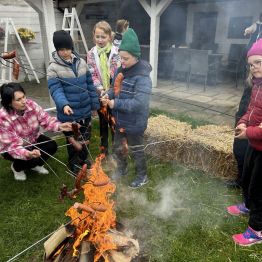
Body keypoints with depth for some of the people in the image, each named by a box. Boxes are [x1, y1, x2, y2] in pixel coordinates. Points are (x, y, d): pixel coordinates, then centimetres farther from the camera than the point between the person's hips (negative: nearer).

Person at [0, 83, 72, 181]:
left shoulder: (31, 104, -22)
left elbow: (46, 119, -18)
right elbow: (12, 145, -34)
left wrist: (59, 126, -39)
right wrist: (28, 154, -53)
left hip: (32, 139, 5)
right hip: (11, 148, -5)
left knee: (52, 146, -17)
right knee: (32, 158, -29)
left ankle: (36, 165, 14)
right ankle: (16, 167, 9)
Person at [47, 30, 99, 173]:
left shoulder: (81, 62, 2)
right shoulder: (53, 68, -10)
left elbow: (90, 85, 7)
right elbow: (56, 90, -19)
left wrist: (95, 103, 7)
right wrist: (64, 104, -37)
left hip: (85, 110, 4)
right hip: (68, 112, -4)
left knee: (86, 137, 19)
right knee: (72, 139, 11)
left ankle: (83, 159, 44)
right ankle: (74, 163, 35)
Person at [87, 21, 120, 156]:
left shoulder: (116, 52, -7)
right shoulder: (91, 54, 0)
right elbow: (92, 75, -3)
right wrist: (101, 90, -17)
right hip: (100, 94, 3)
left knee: (114, 122, 7)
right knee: (102, 122, 16)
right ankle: (104, 149, 32)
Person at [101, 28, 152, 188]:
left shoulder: (142, 77, -25)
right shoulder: (122, 70, 2)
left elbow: (139, 103, -33)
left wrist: (116, 103, -29)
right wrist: (109, 95, -7)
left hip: (134, 123, -8)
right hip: (120, 120, 8)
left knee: (136, 151, 12)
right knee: (118, 147, 24)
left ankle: (142, 176, 36)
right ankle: (122, 169, 49)